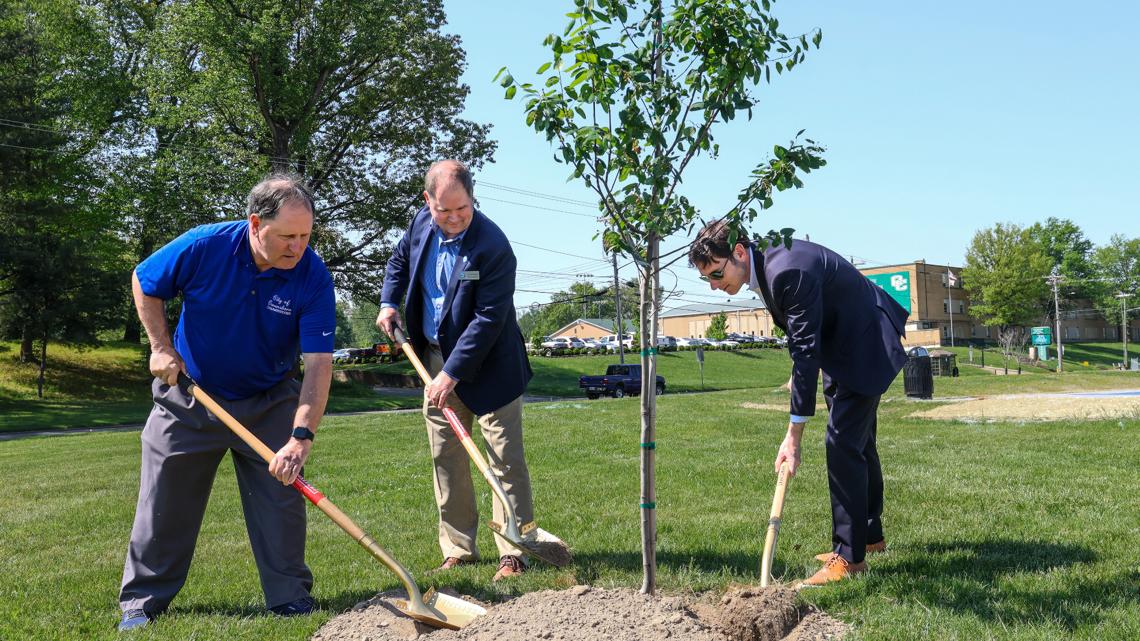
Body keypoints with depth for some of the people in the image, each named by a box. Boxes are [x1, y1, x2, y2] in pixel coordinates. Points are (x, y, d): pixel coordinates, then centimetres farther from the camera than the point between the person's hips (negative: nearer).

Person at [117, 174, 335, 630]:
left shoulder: (313, 277, -23)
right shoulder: (204, 246, -22)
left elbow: (319, 362, -27)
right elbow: (143, 283, -2)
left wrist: (301, 437, -35)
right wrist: (161, 348, -8)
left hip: (270, 402, 0)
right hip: (190, 394, 0)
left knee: (282, 497, 0)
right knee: (165, 502, 8)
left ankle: (290, 597, 15)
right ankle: (142, 600, 25)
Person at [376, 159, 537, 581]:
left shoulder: (493, 246, -24)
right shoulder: (422, 222, -2)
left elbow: (489, 320, -25)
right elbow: (400, 259, 21)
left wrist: (452, 374, -26)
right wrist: (389, 302, 7)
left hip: (487, 365, -7)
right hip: (436, 357, 7)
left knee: (505, 458, -4)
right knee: (445, 457, 10)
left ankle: (513, 554, 2)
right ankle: (458, 550, 21)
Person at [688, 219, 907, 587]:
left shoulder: (789, 272, -33)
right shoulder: (763, 268, -4)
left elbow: (806, 353, -33)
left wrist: (793, 436, -31)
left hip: (866, 345, -10)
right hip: (841, 343, 10)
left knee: (843, 443, -14)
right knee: (857, 441, 19)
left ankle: (850, 556, -6)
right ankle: (870, 534, 34)